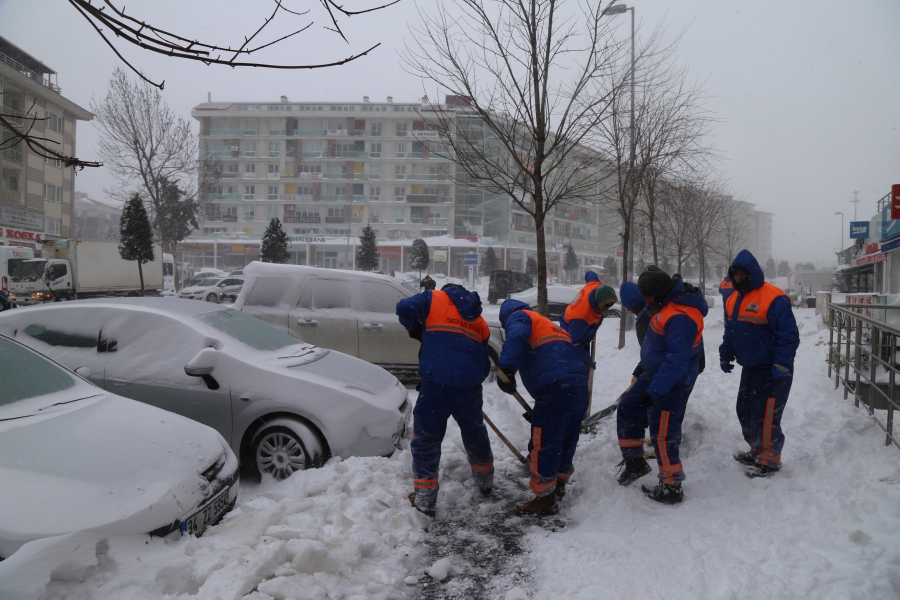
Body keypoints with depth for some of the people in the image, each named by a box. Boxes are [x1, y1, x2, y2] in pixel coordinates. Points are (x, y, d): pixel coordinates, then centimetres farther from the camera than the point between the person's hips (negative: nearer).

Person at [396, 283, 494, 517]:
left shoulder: (434, 298, 12)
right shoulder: (480, 322, 24)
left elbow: (404, 308, -5)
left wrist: (416, 330, 12)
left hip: (436, 382, -4)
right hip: (470, 385, 5)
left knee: (426, 438, 8)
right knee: (475, 434, 25)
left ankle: (425, 499, 10)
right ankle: (485, 482, 44)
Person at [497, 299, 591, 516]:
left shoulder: (517, 317, 12)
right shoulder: (547, 324, 35)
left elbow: (516, 337, -14)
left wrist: (507, 369, -23)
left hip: (555, 389, -9)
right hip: (580, 386, 9)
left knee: (542, 444, 0)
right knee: (566, 440, 21)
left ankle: (545, 499, 7)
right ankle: (559, 485, 36)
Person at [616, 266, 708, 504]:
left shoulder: (681, 317, -28)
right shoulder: (670, 304, 5)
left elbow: (677, 360, -30)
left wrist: (655, 390, -27)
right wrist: (643, 368, 25)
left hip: (671, 384, -10)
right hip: (654, 375, 10)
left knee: (662, 435, -1)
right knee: (627, 411, 16)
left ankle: (671, 488, 14)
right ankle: (635, 462, 32)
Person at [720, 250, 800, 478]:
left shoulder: (773, 298, -18)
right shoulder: (733, 299, 9)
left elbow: (789, 335, -20)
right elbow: (730, 332, 19)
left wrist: (782, 363, -24)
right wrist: (725, 356, 14)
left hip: (771, 371, -9)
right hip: (749, 368, 9)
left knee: (765, 416, -5)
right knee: (745, 411, 17)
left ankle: (770, 460, 11)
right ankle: (757, 450, 35)